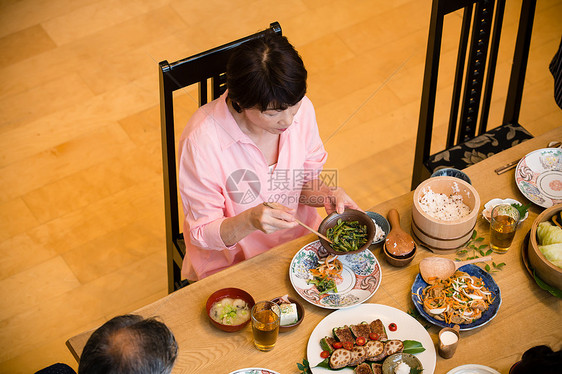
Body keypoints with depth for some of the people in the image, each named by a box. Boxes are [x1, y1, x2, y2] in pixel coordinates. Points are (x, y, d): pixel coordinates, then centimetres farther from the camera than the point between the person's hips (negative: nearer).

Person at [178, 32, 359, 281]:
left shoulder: (301, 108, -13)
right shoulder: (202, 141, -28)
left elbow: (307, 181, 5)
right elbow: (203, 233, -18)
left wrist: (328, 194, -18)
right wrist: (250, 220, -38)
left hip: (298, 238, 5)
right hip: (232, 262, -4)